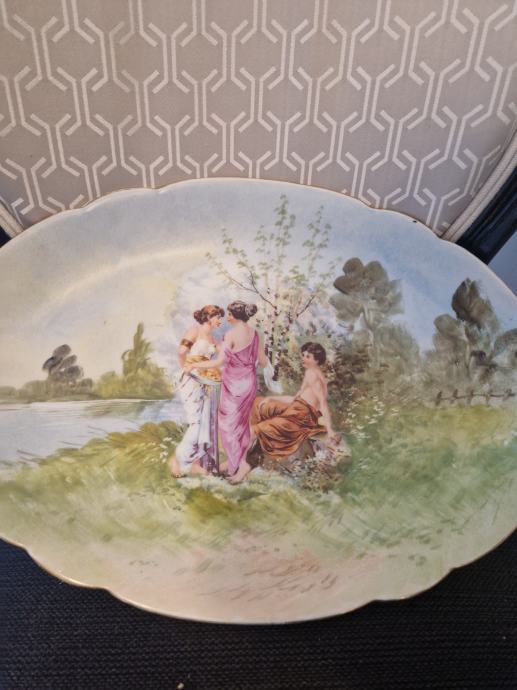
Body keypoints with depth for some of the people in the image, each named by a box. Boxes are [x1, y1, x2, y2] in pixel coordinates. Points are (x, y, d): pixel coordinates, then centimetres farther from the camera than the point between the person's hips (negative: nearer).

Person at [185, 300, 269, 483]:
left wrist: (194, 365, -8)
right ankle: (234, 461, 29)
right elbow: (263, 362, 7)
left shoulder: (231, 334, -18)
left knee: (228, 425, 6)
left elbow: (219, 362, -18)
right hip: (249, 383, 7)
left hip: (234, 385, -7)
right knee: (241, 423, 17)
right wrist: (264, 359, 31)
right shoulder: (255, 334, 2)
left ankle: (241, 464, 3)